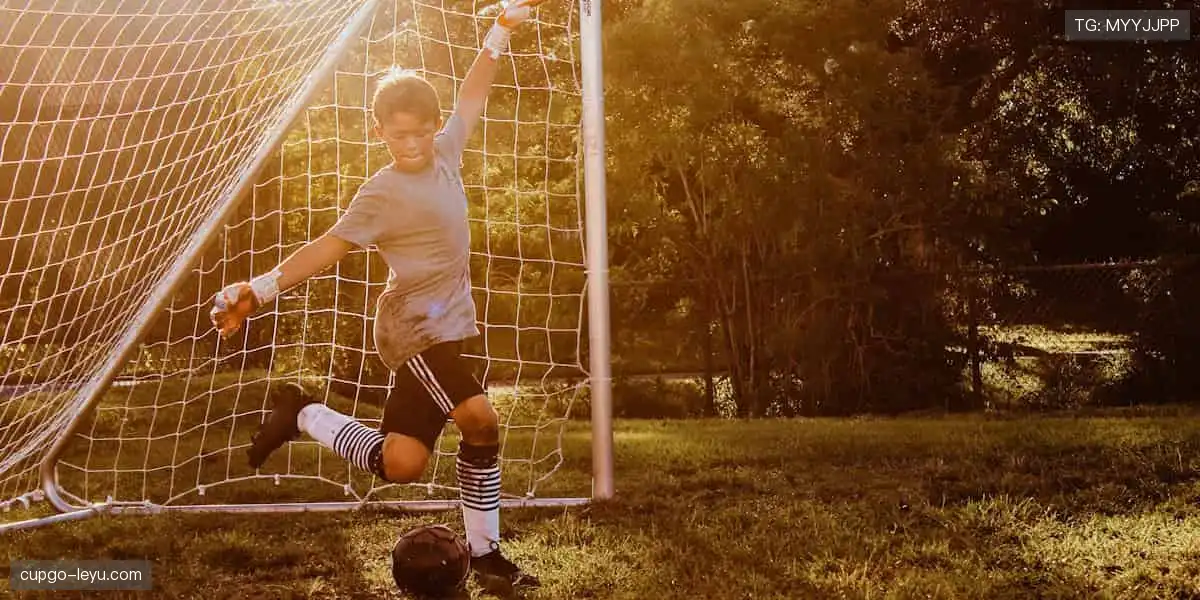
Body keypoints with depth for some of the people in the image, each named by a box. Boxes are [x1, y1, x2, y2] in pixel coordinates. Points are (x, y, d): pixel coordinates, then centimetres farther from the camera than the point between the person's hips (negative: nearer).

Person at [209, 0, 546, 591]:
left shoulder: (444, 154, 6)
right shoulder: (383, 192, -13)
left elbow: (471, 97, 17)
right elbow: (330, 245, -14)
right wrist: (261, 289, -22)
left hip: (443, 329, 7)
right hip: (416, 329, -6)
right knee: (480, 419, -20)